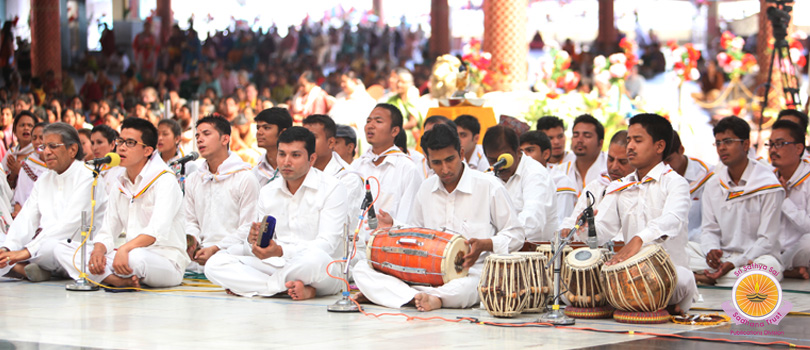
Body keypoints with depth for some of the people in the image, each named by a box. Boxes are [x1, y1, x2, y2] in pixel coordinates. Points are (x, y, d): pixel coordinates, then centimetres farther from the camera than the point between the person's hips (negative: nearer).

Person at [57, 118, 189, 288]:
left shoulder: (164, 180, -8)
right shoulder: (120, 185, 16)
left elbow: (159, 230, -23)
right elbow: (107, 232, 13)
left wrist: (124, 249, -38)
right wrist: (98, 250, -11)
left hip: (166, 263, -7)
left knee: (134, 257, -43)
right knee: (63, 250, -6)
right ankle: (120, 280, -25)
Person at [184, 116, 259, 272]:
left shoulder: (246, 179, 0)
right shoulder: (193, 181, 19)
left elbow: (248, 228, -5)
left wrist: (215, 249, -15)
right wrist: (191, 239, -2)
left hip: (231, 253, -5)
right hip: (201, 252, 5)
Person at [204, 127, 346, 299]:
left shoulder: (332, 188, -3)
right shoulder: (268, 192, 14)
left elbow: (327, 243, -14)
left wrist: (280, 251, -28)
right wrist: (252, 240, -16)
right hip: (275, 266, 5)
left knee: (315, 259, -42)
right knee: (215, 264, -15)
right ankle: (293, 288, -25)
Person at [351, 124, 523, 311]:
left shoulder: (489, 186, 0)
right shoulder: (426, 189, 15)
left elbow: (515, 235, 4)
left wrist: (485, 245, -16)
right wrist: (394, 227, 6)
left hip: (471, 272, -5)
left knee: (464, 288, -45)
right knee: (361, 269, -16)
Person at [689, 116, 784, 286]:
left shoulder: (769, 186, -8)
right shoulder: (713, 184, 10)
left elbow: (767, 240, -10)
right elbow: (709, 229, 11)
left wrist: (735, 263, -22)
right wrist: (711, 251, -13)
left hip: (755, 258, -4)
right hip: (721, 257, 5)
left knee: (770, 266, -39)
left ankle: (709, 279, -33)